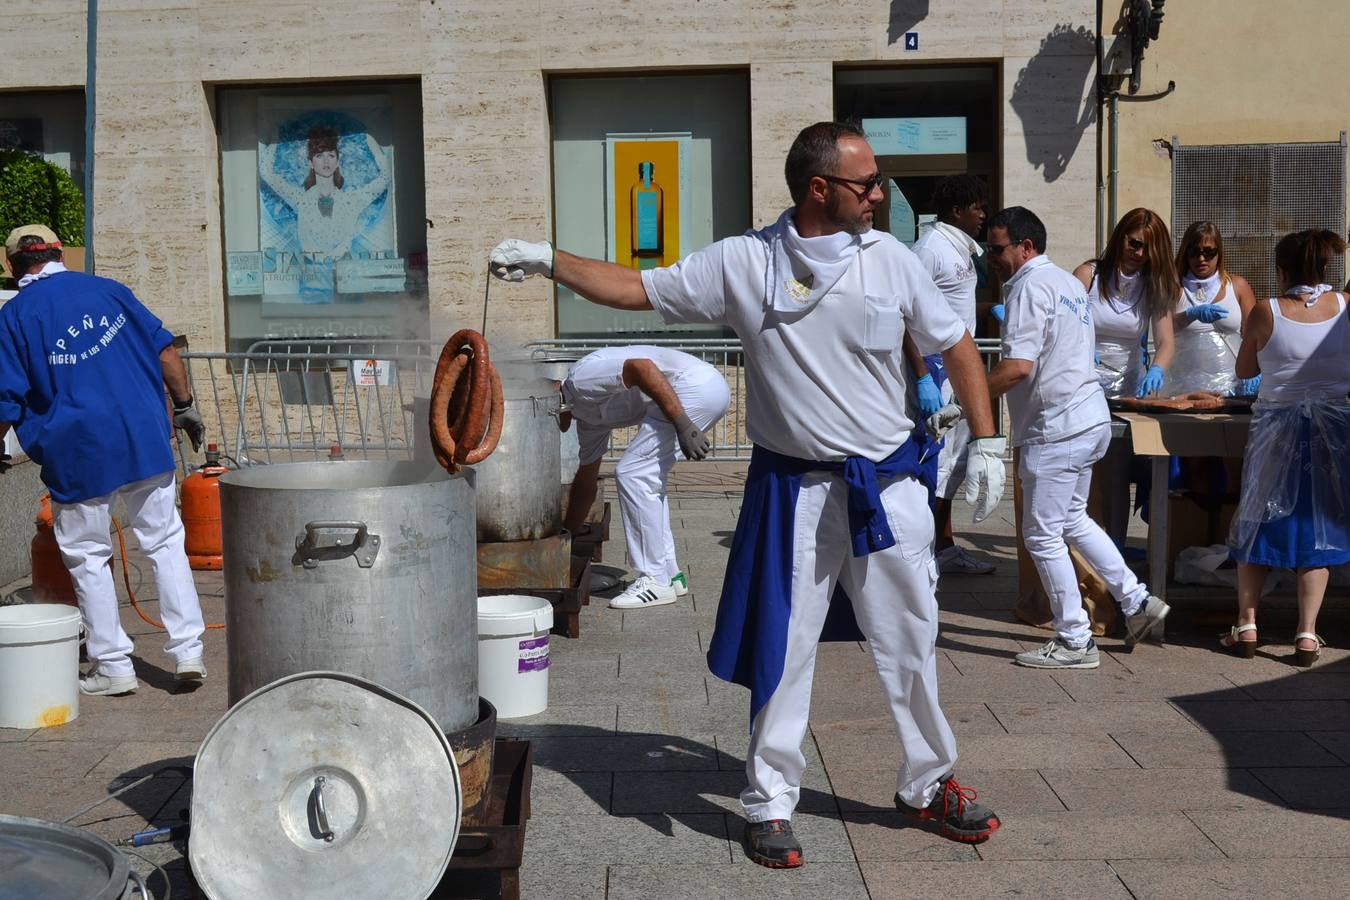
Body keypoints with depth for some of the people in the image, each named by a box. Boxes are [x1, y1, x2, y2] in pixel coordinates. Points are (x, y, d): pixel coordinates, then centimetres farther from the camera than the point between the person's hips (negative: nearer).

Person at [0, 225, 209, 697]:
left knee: (88, 557, 10)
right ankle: (188, 651, 9)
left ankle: (114, 667, 15)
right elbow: (163, 348, 6)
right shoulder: (108, 290, 8)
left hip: (78, 453, -3)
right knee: (165, 542, 12)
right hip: (145, 439, 3)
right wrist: (184, 405, 13)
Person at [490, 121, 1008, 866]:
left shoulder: (889, 259, -1)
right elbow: (636, 289, 0)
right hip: (795, 491, -1)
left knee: (910, 642, 12)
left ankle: (928, 784, 32)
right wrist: (548, 261, -7)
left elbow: (954, 346, 8)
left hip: (890, 487, 2)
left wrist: (986, 443, 6)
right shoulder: (742, 263, -5)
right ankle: (769, 804, 22)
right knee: (782, 652, 5)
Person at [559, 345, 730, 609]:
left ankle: (656, 582, -2)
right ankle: (669, 574, 21)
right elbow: (585, 481, 32)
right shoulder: (586, 414, 24)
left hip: (697, 386, -10)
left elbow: (643, 367, -19)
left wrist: (682, 425, -24)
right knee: (647, 479, 17)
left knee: (633, 474, -6)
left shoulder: (579, 380, -5)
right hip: (707, 388, 10)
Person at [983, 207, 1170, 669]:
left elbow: (1018, 367, -24)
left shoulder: (1030, 286, -14)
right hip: (1090, 419, 10)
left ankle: (1075, 642, 6)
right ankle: (1137, 600, 25)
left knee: (1042, 535, -1)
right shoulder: (1069, 281, 16)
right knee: (1072, 520, 23)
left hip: (1056, 428, -10)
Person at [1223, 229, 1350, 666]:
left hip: (1276, 428, -1)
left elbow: (1244, 370, 3)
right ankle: (1307, 634, 5)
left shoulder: (1266, 312, -9)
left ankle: (1246, 627, 13)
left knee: (1257, 523, 11)